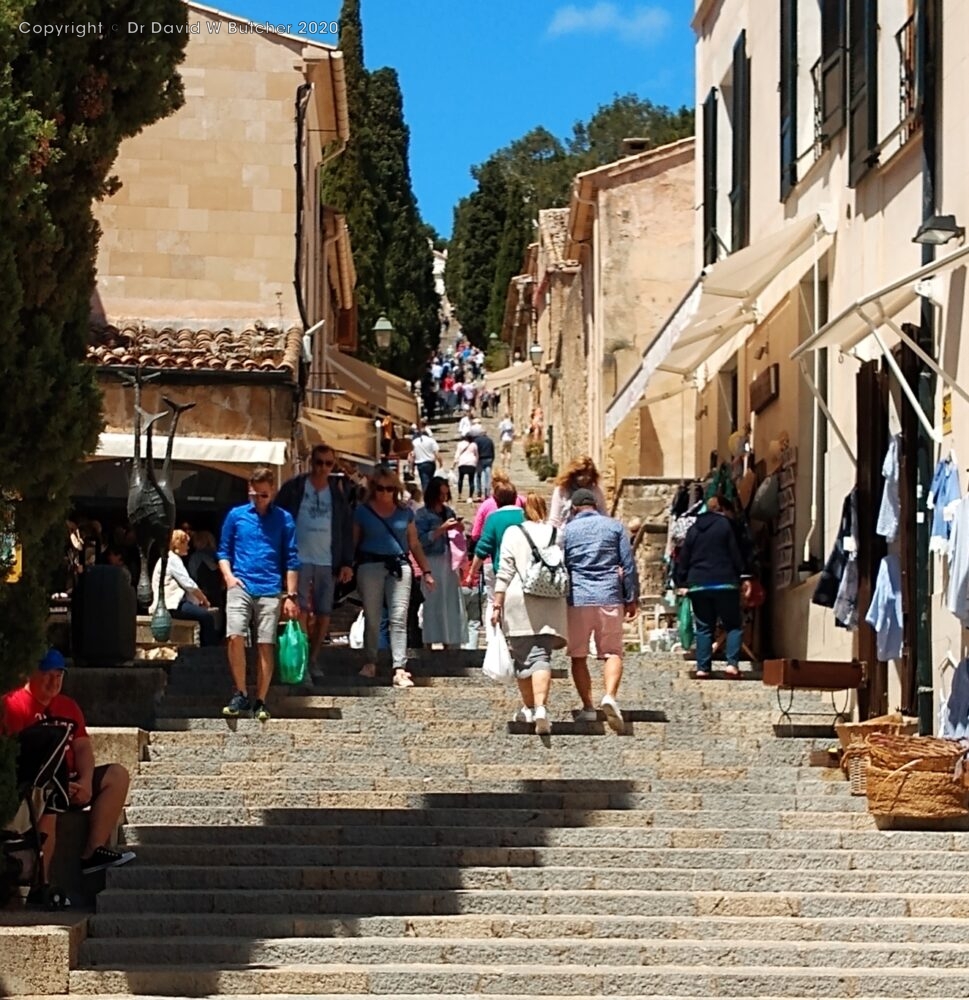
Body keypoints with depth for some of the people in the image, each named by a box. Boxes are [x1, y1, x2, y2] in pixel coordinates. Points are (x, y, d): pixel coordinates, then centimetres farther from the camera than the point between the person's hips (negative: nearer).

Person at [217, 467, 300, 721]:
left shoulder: (284, 519, 9)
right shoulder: (236, 515, 11)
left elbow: (291, 560, 9)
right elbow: (224, 552, 16)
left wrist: (291, 596, 2)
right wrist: (228, 576, -3)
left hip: (270, 590, 0)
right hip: (240, 586, 0)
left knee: (266, 646, -2)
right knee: (235, 637, -17)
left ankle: (260, 702, 6)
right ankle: (240, 695, -5)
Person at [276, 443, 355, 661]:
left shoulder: (339, 491, 10)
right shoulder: (294, 488, 2)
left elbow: (347, 529, 11)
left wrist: (347, 563, 4)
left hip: (328, 562, 3)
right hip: (300, 559, -3)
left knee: (324, 614, 4)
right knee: (302, 611, -10)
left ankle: (313, 659, 18)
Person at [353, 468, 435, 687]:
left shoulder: (405, 512, 11)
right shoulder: (363, 512, 5)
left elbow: (414, 544, 13)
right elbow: (353, 543, 5)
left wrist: (426, 571, 9)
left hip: (399, 566, 1)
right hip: (370, 565, -1)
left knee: (399, 618, -6)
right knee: (372, 618, 5)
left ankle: (400, 669, -11)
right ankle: (370, 662, 20)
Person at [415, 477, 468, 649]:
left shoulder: (448, 512, 13)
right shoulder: (423, 514, -2)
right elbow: (422, 540, -12)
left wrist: (459, 529, 1)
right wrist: (442, 529, -16)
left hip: (449, 562, 5)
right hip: (432, 562, -5)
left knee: (452, 602, 3)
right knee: (433, 603, -7)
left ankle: (450, 644, 6)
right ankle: (429, 643, -4)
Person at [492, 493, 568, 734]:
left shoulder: (513, 533, 1)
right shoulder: (557, 534, 8)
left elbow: (505, 572, -2)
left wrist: (497, 603, 1)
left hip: (519, 600, -1)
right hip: (551, 604, 1)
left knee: (523, 655, 11)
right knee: (542, 656, -4)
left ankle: (529, 707, 21)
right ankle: (541, 707, -22)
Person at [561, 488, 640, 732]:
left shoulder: (567, 530, 6)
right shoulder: (614, 526, 7)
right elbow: (629, 564, 5)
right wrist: (632, 598, 10)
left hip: (577, 598, 0)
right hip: (609, 596, 0)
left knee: (578, 655, 9)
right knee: (613, 652, 2)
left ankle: (588, 707, 6)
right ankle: (610, 695, -22)